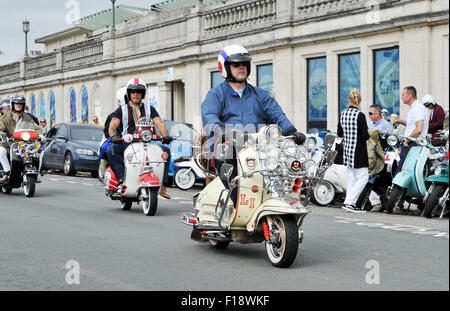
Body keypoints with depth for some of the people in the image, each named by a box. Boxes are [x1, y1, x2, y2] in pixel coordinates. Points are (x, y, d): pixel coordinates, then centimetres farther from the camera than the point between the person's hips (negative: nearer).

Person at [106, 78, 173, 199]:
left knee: (166, 151, -20)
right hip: (126, 143, -2)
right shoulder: (121, 110, 10)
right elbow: (112, 126, -3)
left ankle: (162, 185, -16)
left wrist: (165, 135, -18)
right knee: (111, 151, -31)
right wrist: (113, 135, -27)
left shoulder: (149, 109, 15)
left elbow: (159, 123, 3)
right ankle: (122, 178, -31)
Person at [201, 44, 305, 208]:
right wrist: (219, 129, -29)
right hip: (227, 152, -3)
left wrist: (291, 131, -10)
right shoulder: (216, 94, 14)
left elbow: (276, 113, 9)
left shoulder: (260, 94, 25)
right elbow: (209, 116, -6)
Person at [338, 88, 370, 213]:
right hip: (358, 150, -7)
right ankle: (349, 202, -9)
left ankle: (350, 203, 15)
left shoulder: (343, 114, 4)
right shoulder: (360, 115, -16)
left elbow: (339, 133, 11)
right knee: (363, 178, -2)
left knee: (351, 177, 14)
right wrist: (368, 133, 3)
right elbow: (365, 135, -18)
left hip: (347, 149, 7)